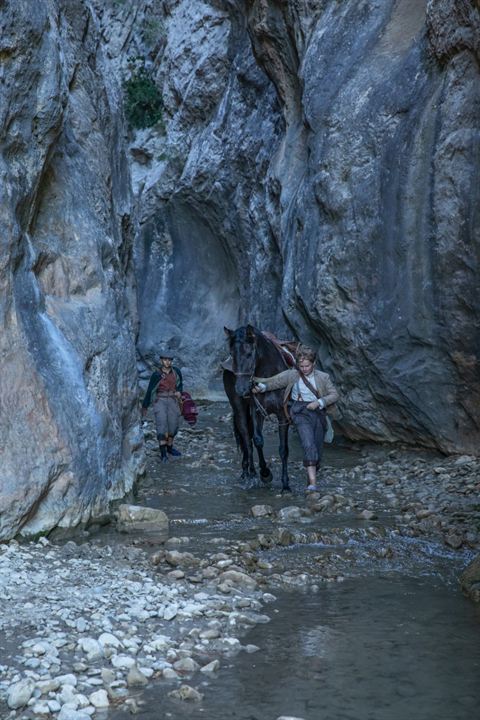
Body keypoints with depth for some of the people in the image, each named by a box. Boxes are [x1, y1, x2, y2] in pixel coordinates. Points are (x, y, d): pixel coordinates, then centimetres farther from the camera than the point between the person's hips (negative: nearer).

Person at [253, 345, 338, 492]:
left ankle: (311, 480, 20)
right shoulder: (291, 375, 7)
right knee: (309, 445, -23)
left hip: (318, 412, 3)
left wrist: (319, 402, -8)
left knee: (317, 450, 4)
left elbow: (334, 395, 7)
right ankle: (312, 482, -32)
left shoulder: (323, 377, 10)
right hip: (300, 411, -3)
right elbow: (273, 381, 5)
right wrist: (261, 387, -15)